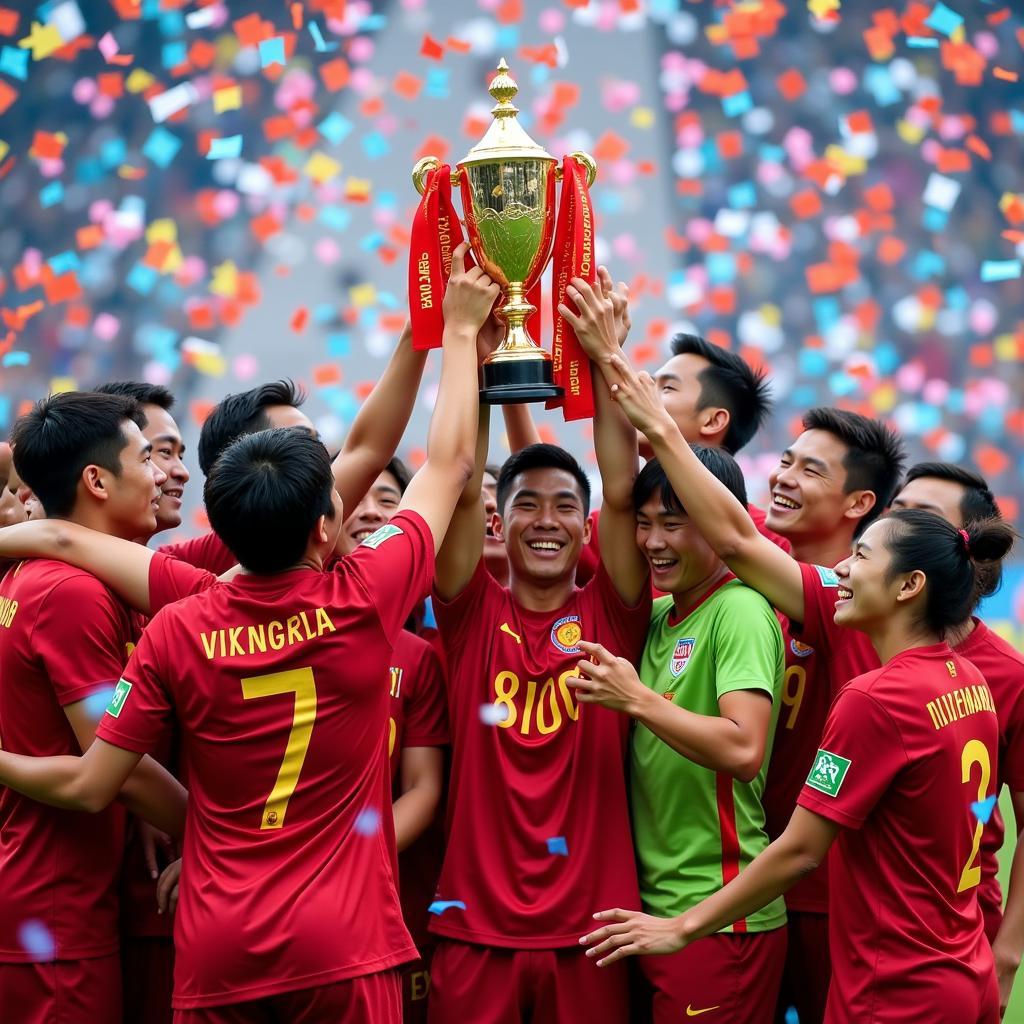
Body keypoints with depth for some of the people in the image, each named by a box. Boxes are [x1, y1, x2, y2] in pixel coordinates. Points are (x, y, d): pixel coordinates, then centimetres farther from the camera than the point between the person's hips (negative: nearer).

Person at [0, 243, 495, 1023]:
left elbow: (88, 787, 0)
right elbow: (450, 462, 8)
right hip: (340, 948, -2)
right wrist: (461, 329, 20)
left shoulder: (176, 630, -4)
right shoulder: (364, 602, -6)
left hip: (215, 955, 2)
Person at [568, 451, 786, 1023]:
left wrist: (637, 699, -25)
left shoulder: (741, 612, -13)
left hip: (716, 920, -8)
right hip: (655, 907, 8)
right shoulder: (657, 618, 13)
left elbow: (744, 751, -23)